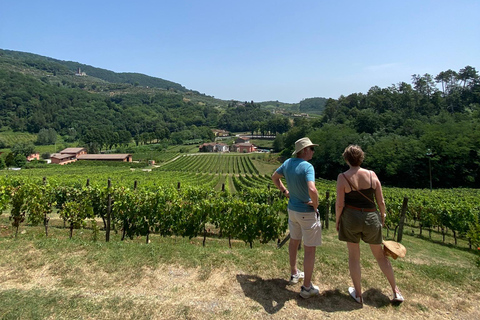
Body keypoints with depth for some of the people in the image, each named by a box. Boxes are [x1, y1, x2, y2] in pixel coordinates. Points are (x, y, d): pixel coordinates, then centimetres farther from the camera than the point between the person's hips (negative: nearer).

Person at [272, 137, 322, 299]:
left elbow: (275, 177, 15)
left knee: (294, 241, 24)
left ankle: (294, 273, 43)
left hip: (292, 209, 8)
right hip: (307, 213, -8)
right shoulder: (307, 166, -24)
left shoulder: (288, 163, -1)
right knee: (310, 249, 5)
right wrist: (315, 205, -20)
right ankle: (307, 287, 17)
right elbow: (312, 190, -38)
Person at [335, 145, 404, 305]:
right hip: (371, 218, 3)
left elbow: (339, 204, -12)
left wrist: (337, 221, 3)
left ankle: (358, 294, 23)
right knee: (380, 255, 20)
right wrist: (382, 216, 17)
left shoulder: (343, 177, -11)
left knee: (353, 256, 12)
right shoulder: (372, 175, -4)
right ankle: (396, 291, 31)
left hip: (350, 219, -2)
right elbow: (381, 202, 0)